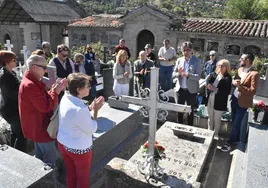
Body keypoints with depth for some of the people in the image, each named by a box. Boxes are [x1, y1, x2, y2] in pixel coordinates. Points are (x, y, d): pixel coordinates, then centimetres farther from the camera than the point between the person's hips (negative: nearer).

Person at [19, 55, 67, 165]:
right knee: (50, 158, 2)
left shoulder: (32, 82, 7)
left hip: (37, 125, 11)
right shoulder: (30, 85, -27)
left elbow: (44, 99, 9)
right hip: (40, 127, -11)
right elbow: (45, 106, -29)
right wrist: (56, 91, -21)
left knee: (40, 155, 24)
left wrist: (55, 89, -5)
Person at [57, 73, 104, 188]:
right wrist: (95, 110, -15)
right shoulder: (80, 109, -35)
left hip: (63, 144, 7)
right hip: (79, 149, -7)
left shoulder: (65, 98, -8)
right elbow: (91, 130, -21)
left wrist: (90, 108, -3)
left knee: (70, 173, 27)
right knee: (83, 177, 19)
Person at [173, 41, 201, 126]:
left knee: (190, 111, 11)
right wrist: (178, 73, -19)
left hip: (191, 90, -3)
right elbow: (174, 74, 3)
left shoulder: (197, 61, -7)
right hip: (180, 89, 3)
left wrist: (188, 75, -32)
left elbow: (198, 76, -15)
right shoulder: (179, 60, 4)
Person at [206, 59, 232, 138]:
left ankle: (216, 134, 29)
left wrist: (215, 89, -22)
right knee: (210, 118, 17)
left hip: (219, 103, -4)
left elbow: (227, 91, -16)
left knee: (217, 120, 11)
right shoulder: (213, 74, 3)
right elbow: (208, 85, 6)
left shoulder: (228, 78, -8)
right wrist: (209, 87, -16)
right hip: (210, 100, 4)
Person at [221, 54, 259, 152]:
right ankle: (237, 138, 39)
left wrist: (240, 86, -28)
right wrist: (233, 82, -8)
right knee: (234, 121, 19)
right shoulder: (240, 70, 6)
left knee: (236, 123, 4)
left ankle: (229, 142, 17)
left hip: (243, 103, -7)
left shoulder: (254, 74, -18)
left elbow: (253, 91, -20)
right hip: (234, 99, 7)